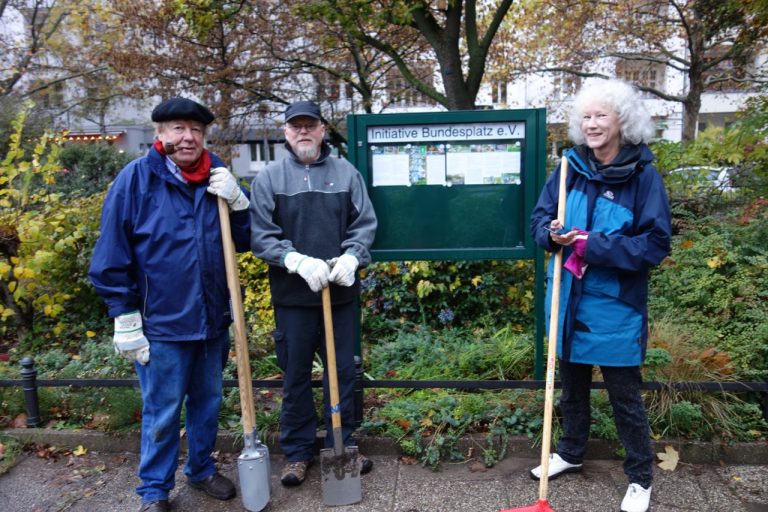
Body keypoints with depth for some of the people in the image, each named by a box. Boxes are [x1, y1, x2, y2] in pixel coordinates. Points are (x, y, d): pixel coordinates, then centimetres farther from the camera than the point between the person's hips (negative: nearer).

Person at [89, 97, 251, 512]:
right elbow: (112, 256, -8)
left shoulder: (217, 178, 4)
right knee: (161, 413, 8)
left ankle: (202, 470, 40)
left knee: (207, 402, 19)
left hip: (213, 318, 5)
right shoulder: (135, 179, -9)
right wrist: (125, 318, -10)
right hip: (161, 322, -4)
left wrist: (237, 202, -10)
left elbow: (245, 241, 8)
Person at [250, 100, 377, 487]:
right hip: (292, 294, -1)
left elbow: (365, 224, 5)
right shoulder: (268, 178, -1)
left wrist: (352, 257, -13)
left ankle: (342, 446, 30)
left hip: (341, 291, 2)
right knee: (295, 375, 10)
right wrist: (298, 261, -19)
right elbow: (261, 236, -6)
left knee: (342, 371, 12)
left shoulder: (346, 173, 4)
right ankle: (297, 452, 27)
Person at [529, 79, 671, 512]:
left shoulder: (643, 175, -12)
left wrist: (595, 245, -23)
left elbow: (656, 244, -15)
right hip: (569, 300, 5)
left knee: (625, 395, 9)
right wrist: (552, 234, -16)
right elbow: (540, 217, 7)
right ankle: (571, 453, 44)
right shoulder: (570, 168, 0)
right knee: (573, 384, 22)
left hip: (615, 307, -5)